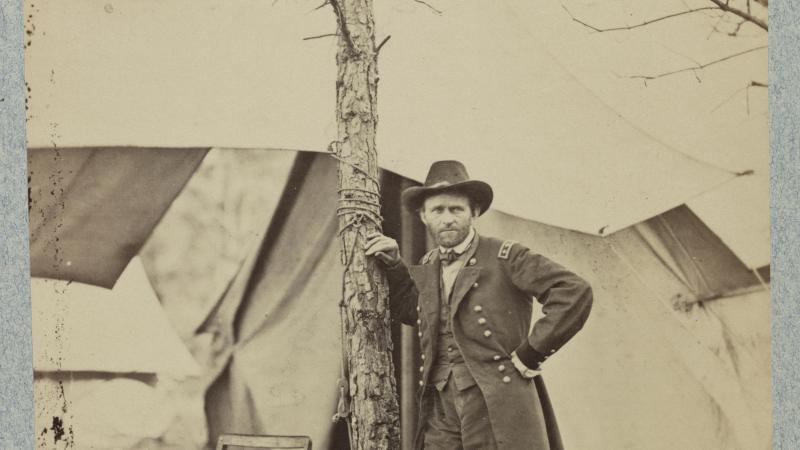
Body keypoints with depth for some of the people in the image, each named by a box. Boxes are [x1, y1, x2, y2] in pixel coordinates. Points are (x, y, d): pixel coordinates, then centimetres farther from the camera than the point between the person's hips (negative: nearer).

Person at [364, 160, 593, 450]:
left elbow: (575, 293, -11)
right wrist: (393, 265, 18)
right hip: (441, 422, 5)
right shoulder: (428, 268, 16)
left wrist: (529, 355, -9)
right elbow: (410, 310, 34)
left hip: (500, 413, -5)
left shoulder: (504, 257, -3)